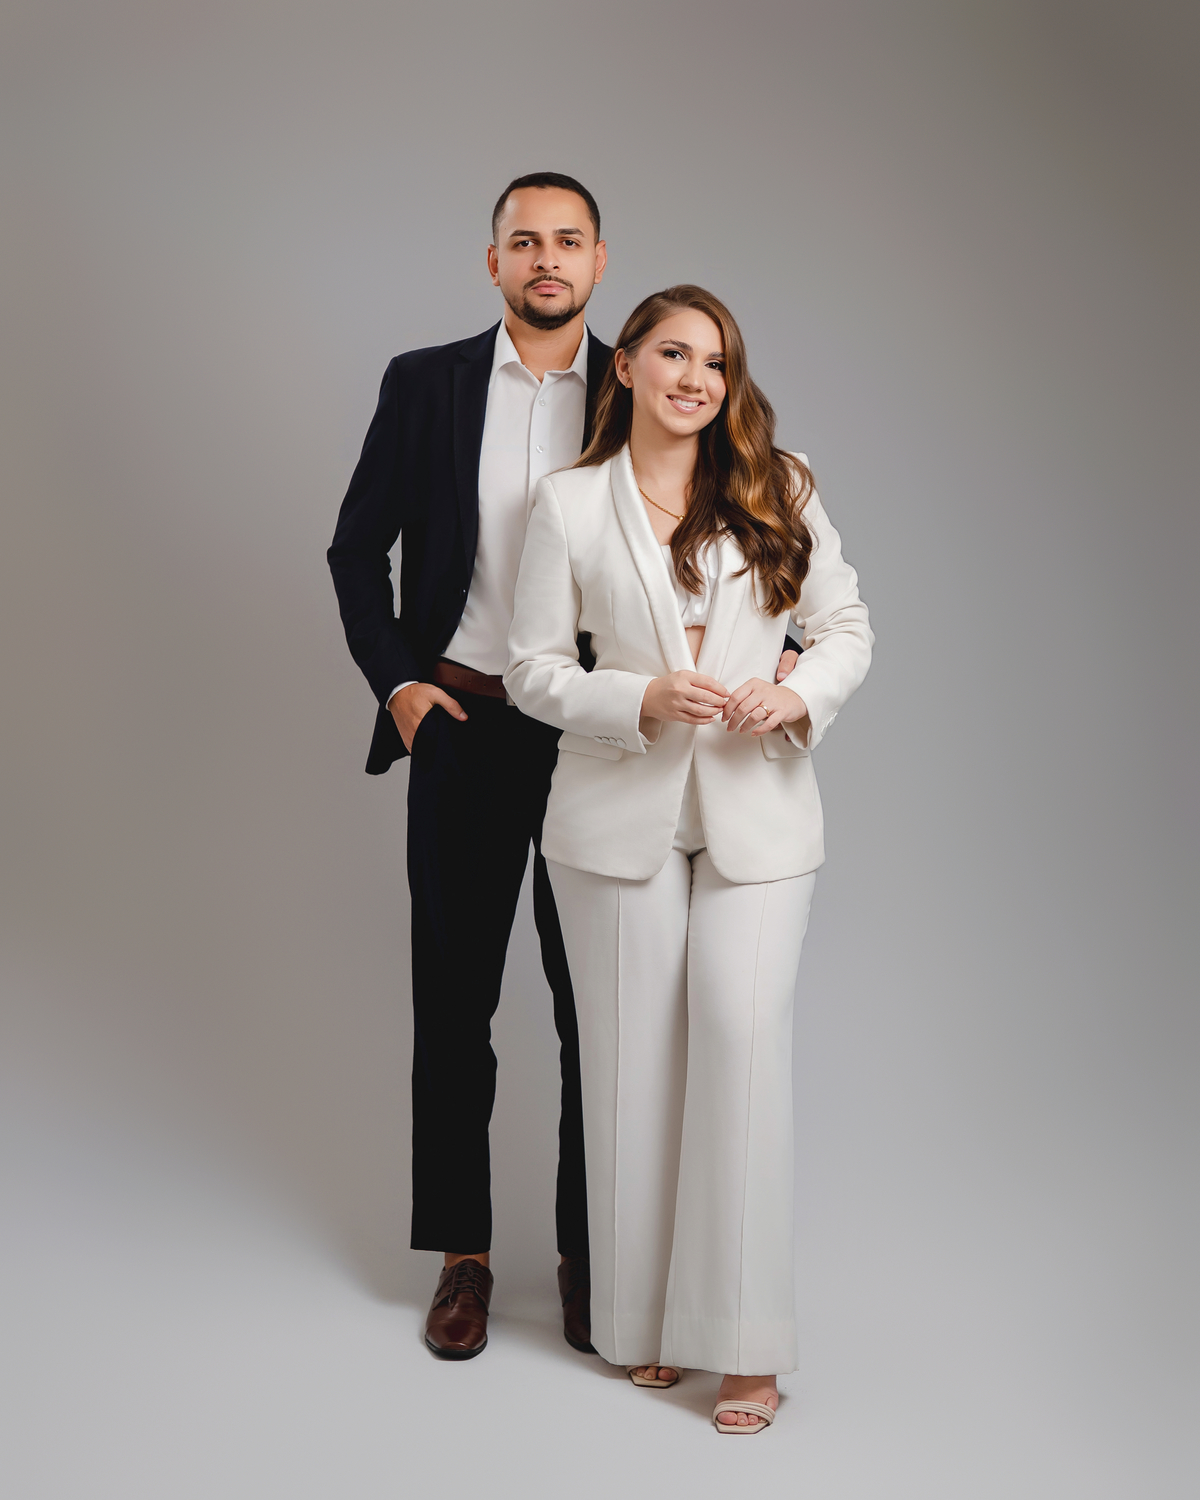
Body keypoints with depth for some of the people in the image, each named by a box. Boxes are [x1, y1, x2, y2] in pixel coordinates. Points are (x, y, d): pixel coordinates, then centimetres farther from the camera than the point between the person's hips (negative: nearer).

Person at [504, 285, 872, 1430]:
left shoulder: (778, 491, 5)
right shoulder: (568, 503, 2)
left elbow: (846, 626, 9)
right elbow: (533, 667, 2)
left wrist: (800, 693, -12)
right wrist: (643, 702, -15)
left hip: (758, 808, 0)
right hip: (619, 811, 0)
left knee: (742, 1033, -10)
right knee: (631, 1056, 5)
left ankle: (743, 1342, 0)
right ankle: (639, 1320, 21)